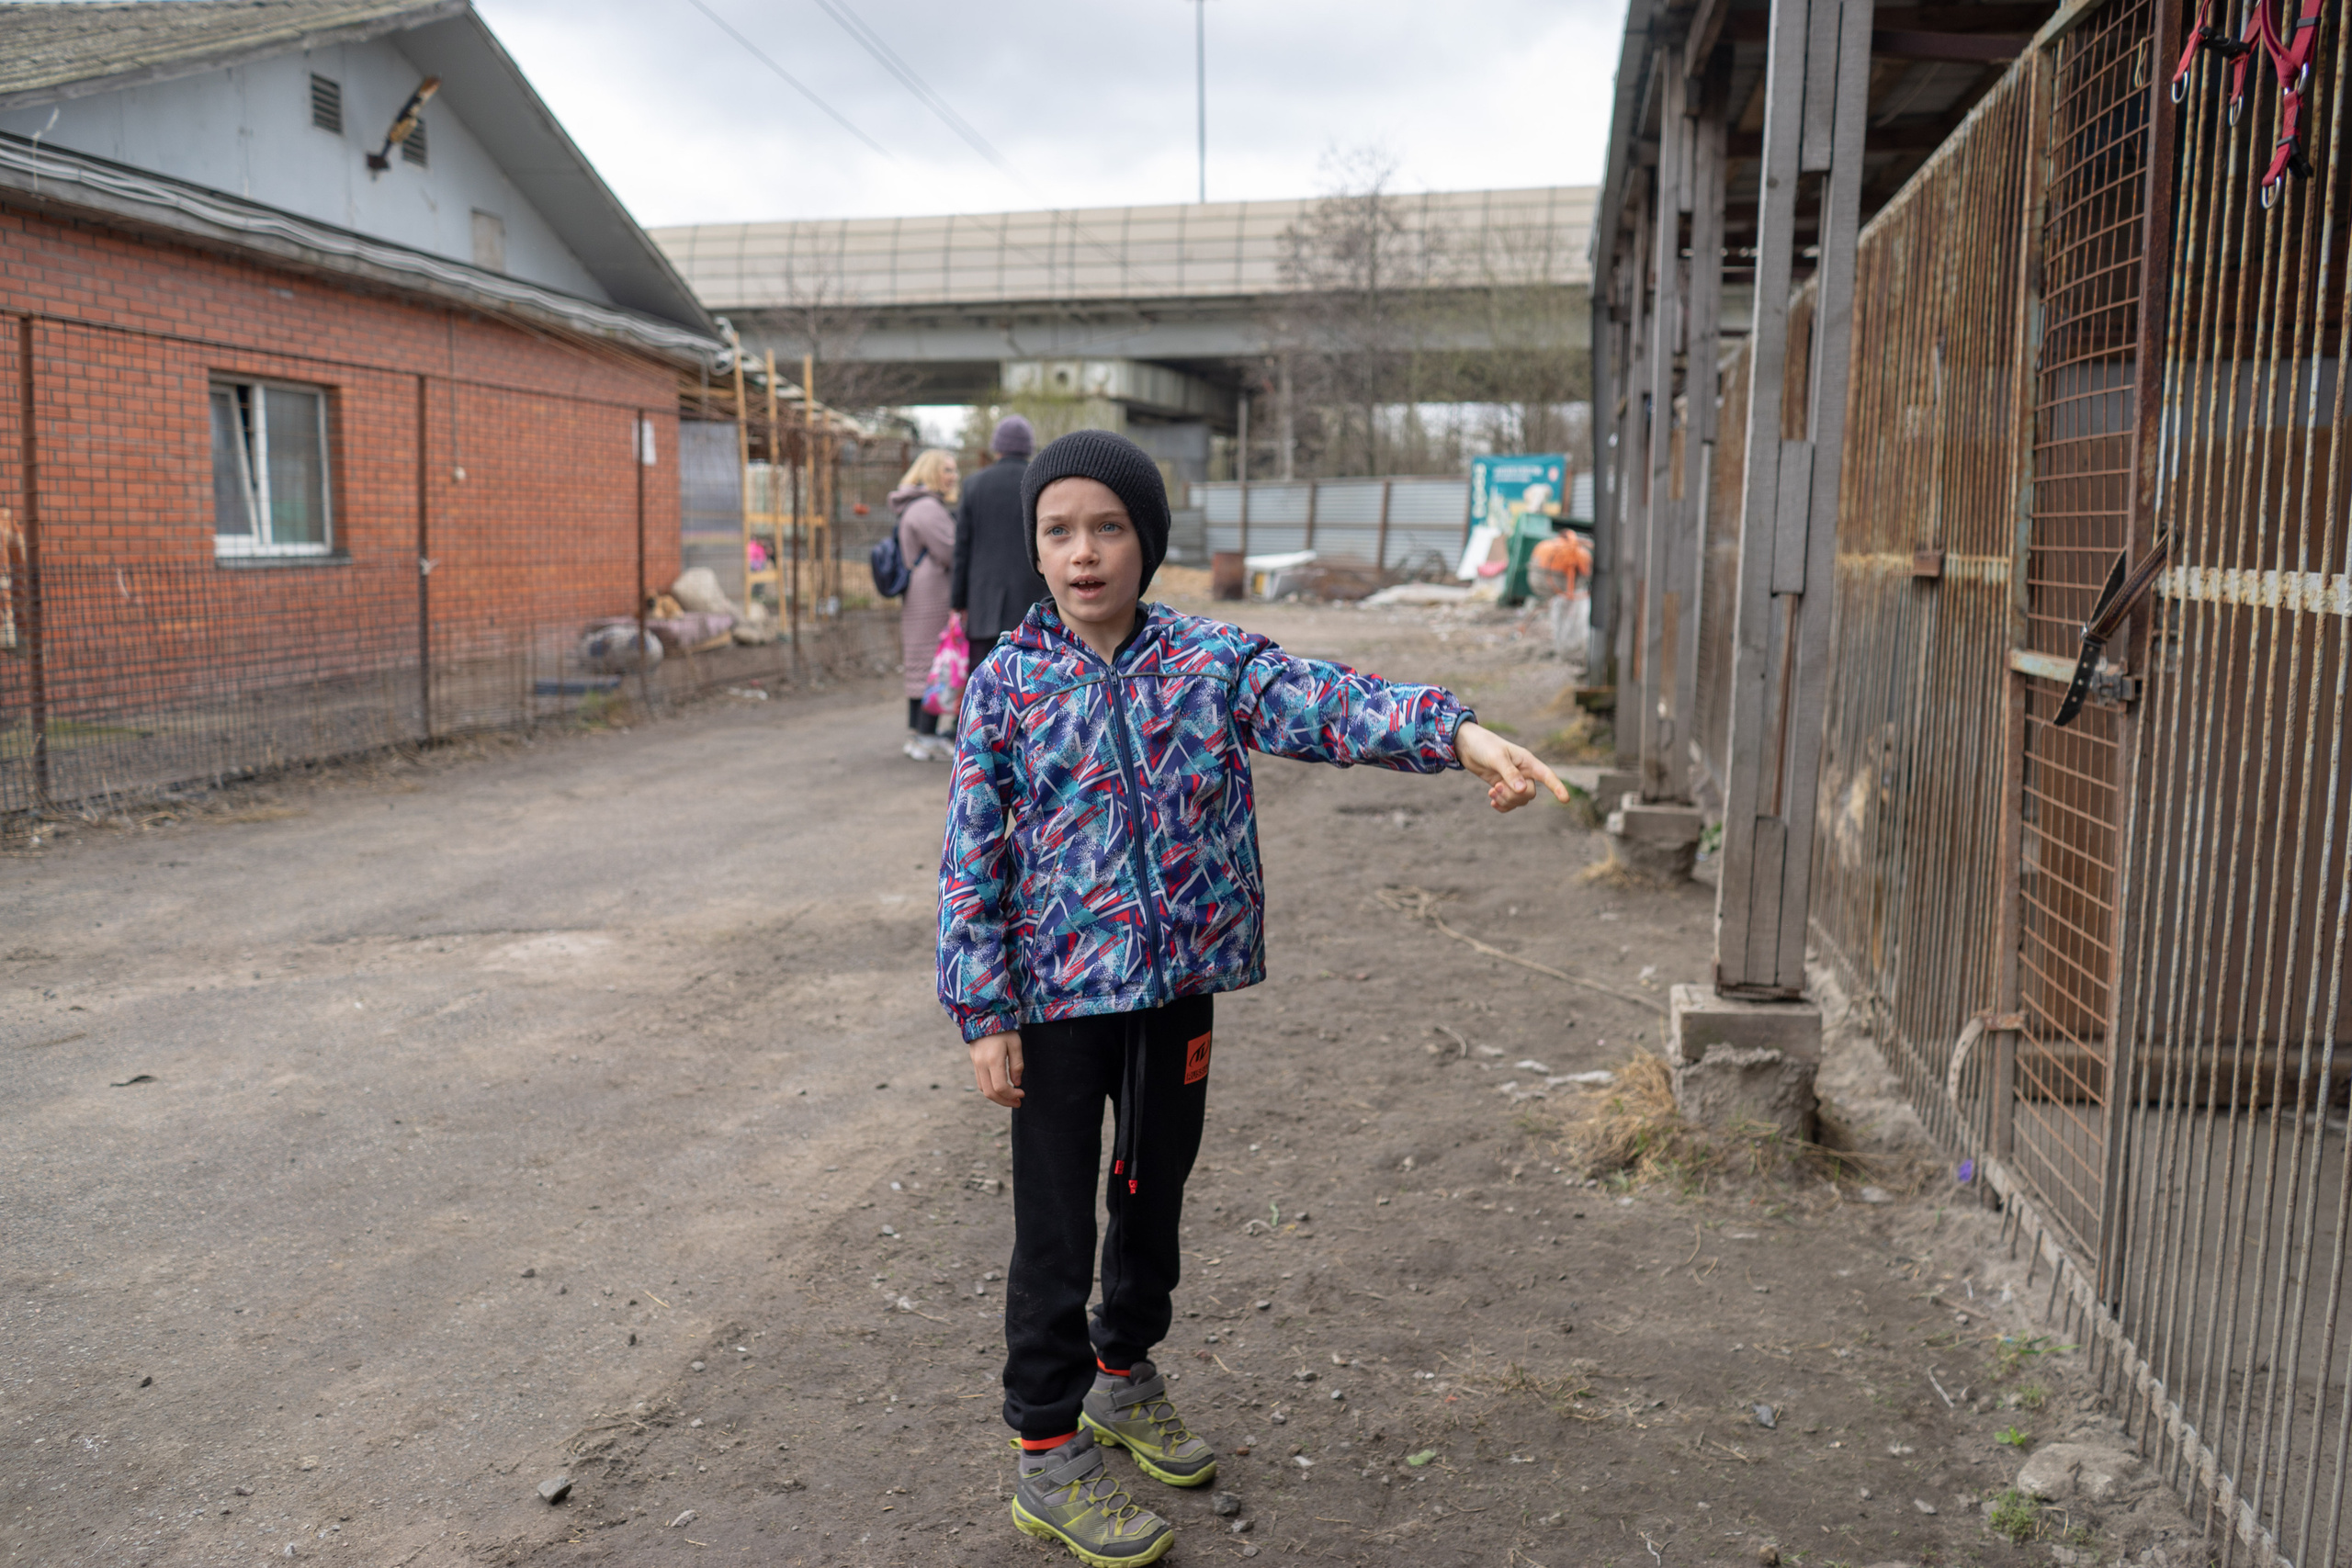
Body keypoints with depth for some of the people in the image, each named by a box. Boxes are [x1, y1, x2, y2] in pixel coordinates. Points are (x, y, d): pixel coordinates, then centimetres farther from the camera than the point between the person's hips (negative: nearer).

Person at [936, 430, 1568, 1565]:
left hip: (1178, 984, 3)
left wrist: (1455, 730, -37)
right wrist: (985, 1014, -8)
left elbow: (1329, 705, -19)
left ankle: (1125, 1373, 45)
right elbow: (973, 860, -6)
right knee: (1056, 1224, 6)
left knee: (1156, 1195, 20)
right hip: (1058, 996, -3)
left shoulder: (1211, 662, -3)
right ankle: (1047, 1453, 23)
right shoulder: (1006, 683, -7)